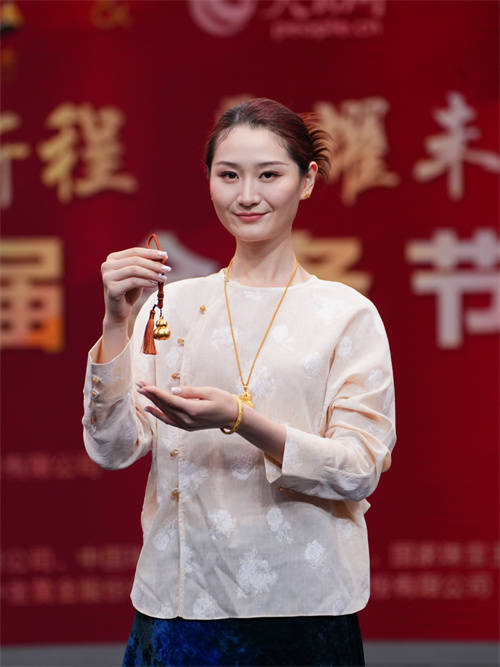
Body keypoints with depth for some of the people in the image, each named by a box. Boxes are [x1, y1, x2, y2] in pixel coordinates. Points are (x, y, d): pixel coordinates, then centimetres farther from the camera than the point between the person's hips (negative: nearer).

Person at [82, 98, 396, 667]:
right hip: (180, 597, 2)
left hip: (301, 607, -2)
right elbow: (111, 449, -1)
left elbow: (360, 470, -7)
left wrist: (239, 419, -20)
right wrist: (116, 321, -13)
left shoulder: (348, 314, -1)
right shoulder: (173, 305, 6)